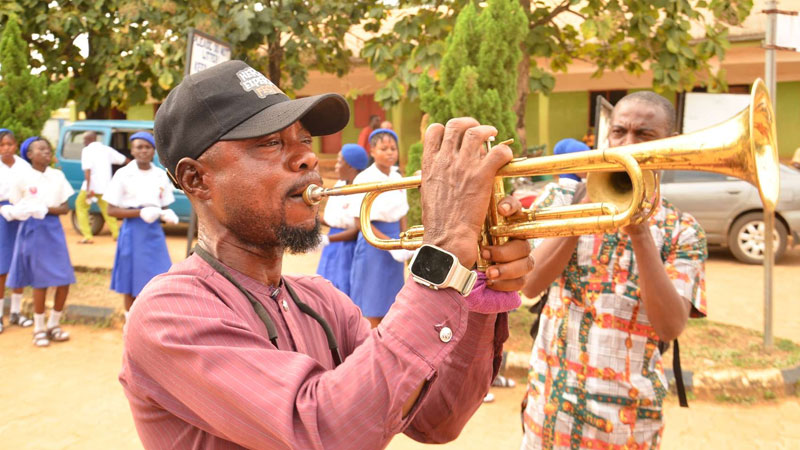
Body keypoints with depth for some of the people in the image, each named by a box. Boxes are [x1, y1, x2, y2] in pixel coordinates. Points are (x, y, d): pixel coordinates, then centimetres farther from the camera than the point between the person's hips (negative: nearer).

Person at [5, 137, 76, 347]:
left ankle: (53, 324, 19)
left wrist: (46, 209, -12)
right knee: (40, 282, 0)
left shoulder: (58, 176, 6)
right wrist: (30, 212, -17)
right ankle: (39, 329, 17)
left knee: (65, 281, 0)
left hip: (53, 229, 3)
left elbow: (65, 208, 4)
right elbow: (16, 209, 2)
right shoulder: (22, 178, -2)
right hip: (32, 230, -3)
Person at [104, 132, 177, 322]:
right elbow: (112, 210, -6)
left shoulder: (161, 175, 6)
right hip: (133, 232, -3)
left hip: (155, 232, 3)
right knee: (131, 284, 6)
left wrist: (167, 215, -9)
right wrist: (140, 213, -20)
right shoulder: (123, 174, -4)